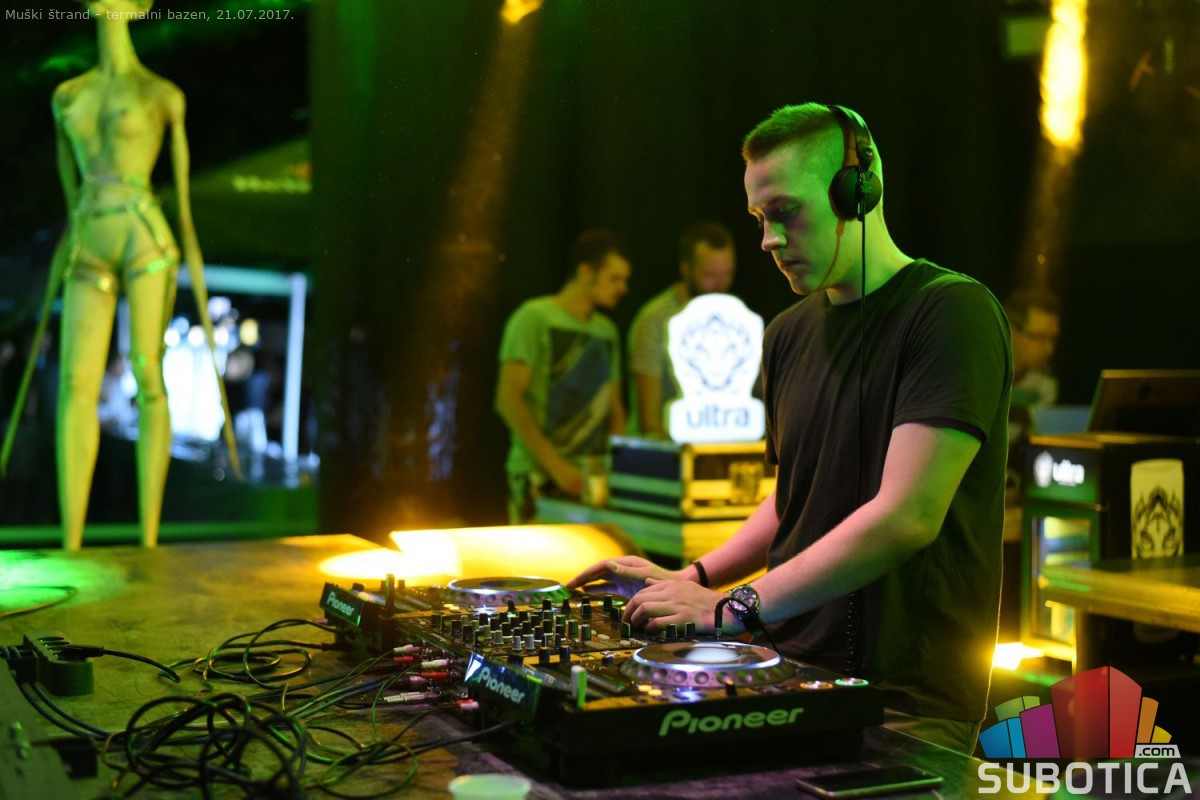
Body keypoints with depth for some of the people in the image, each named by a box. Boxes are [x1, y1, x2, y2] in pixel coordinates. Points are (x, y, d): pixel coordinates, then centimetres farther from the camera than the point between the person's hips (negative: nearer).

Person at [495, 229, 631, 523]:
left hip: (590, 479, 6)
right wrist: (557, 467, -16)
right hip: (539, 477, -6)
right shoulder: (534, 318, -4)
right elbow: (508, 400, -11)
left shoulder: (607, 330, 17)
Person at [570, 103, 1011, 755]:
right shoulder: (788, 335, 13)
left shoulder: (952, 311, -10)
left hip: (907, 700, -6)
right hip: (790, 668, 7)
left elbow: (906, 516, -19)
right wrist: (692, 578, 10)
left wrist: (736, 606, -15)